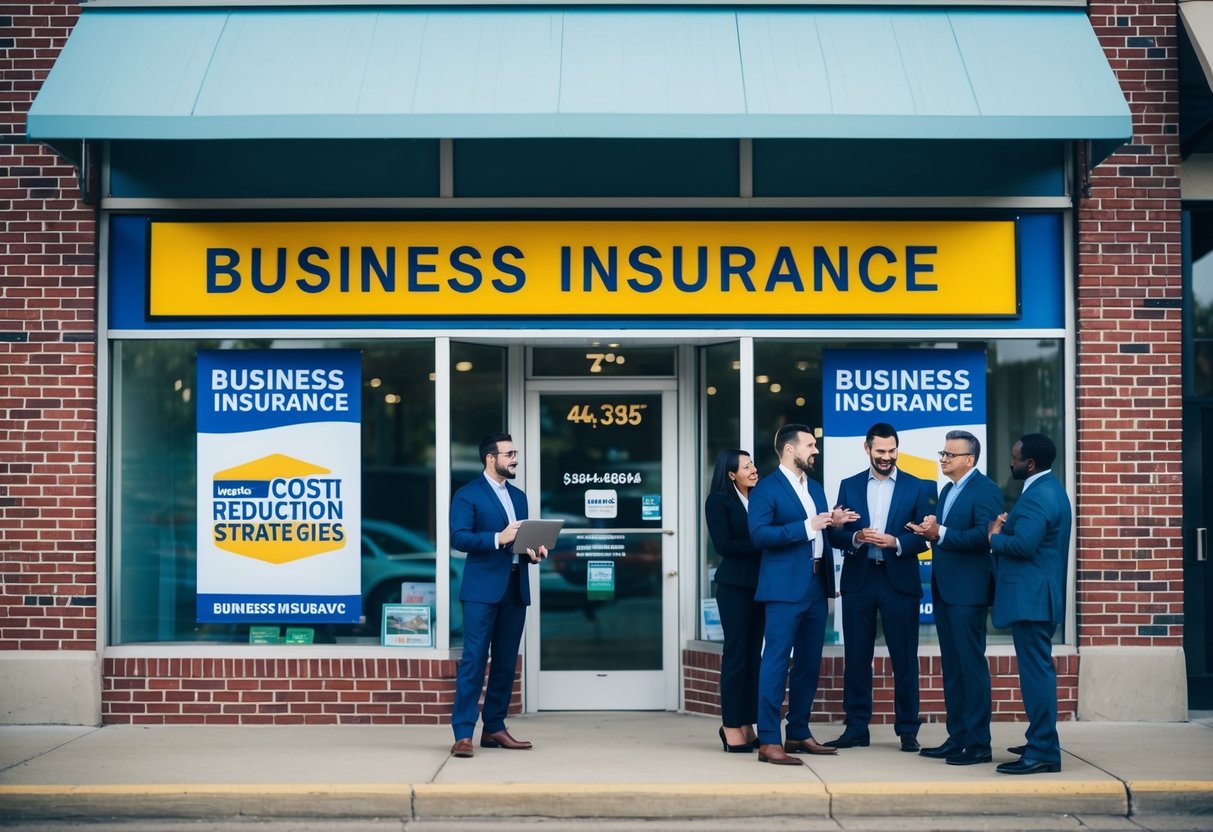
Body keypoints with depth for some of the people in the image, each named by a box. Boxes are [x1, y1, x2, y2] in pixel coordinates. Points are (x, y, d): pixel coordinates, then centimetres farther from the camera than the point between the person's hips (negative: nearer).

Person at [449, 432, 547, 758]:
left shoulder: (518, 496, 19)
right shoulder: (468, 495, -3)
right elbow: (459, 537, -13)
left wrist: (533, 551, 1)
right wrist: (498, 539, -21)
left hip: (515, 589, 7)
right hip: (483, 589, -7)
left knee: (506, 663, 9)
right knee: (473, 660, -9)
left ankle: (494, 729, 16)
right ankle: (463, 733, -9)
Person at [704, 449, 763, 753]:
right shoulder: (718, 501, -2)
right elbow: (724, 545, -10)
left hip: (761, 584, 5)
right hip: (735, 585, -5)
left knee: (755, 654, 4)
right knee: (736, 653, -2)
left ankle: (747, 724, 9)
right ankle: (731, 726, 3)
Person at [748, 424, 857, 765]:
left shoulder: (815, 488, 18)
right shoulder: (766, 488, -7)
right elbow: (759, 534, -19)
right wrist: (807, 526, -22)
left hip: (816, 587, 8)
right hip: (785, 588, -8)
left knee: (810, 663, 12)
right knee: (776, 662, -8)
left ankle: (799, 733, 23)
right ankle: (768, 741, -7)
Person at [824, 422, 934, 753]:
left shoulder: (917, 487, 4)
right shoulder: (849, 486, 9)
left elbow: (924, 537, -2)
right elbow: (835, 535, 5)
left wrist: (895, 542, -19)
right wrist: (856, 537, -15)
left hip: (899, 580, -2)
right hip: (858, 580, 2)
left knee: (904, 659, 2)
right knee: (856, 658, 5)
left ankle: (907, 730, 11)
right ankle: (856, 728, 13)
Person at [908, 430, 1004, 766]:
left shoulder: (985, 489, -10)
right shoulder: (947, 490, 19)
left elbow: (984, 535, -22)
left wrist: (940, 533, -27)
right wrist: (930, 531, -2)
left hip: (968, 590, -9)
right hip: (944, 589, 9)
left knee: (971, 665, -6)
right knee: (951, 666, 12)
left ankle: (978, 744, -1)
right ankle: (957, 738, 18)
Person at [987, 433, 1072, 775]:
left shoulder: (1038, 496, -18)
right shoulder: (1049, 488, 16)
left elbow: (1023, 544, -28)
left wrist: (995, 537, -10)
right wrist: (1006, 528, 1)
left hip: (1031, 597, -11)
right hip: (1038, 595, 11)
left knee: (1036, 670, -9)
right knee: (1038, 669, 17)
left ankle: (1043, 752, -7)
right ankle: (1041, 742, 27)